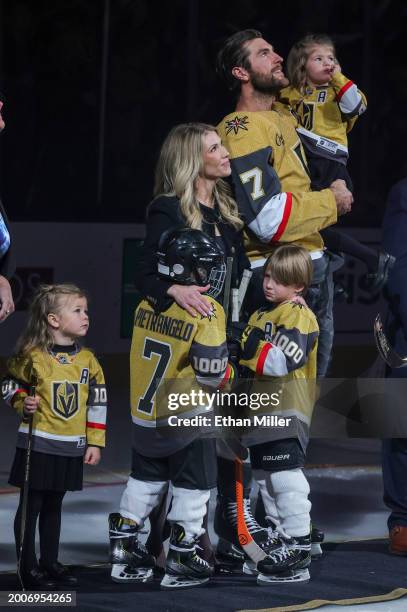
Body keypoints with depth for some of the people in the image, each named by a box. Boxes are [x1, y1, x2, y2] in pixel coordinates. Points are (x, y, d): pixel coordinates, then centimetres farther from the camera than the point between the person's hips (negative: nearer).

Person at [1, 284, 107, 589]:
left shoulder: (88, 360, 3)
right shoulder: (33, 357, -10)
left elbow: (98, 403, 7)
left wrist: (95, 443, 5)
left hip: (71, 449, 4)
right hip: (38, 445, -4)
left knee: (53, 506, 15)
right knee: (31, 505, 2)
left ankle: (50, 563, 25)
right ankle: (28, 567, 9)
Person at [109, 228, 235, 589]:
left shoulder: (147, 304, -1)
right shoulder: (206, 312, -20)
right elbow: (211, 372, -20)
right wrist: (230, 374, 3)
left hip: (145, 414, 6)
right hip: (187, 419, -6)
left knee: (144, 481, 20)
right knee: (192, 487, 7)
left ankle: (124, 550, 23)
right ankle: (181, 561, 8)